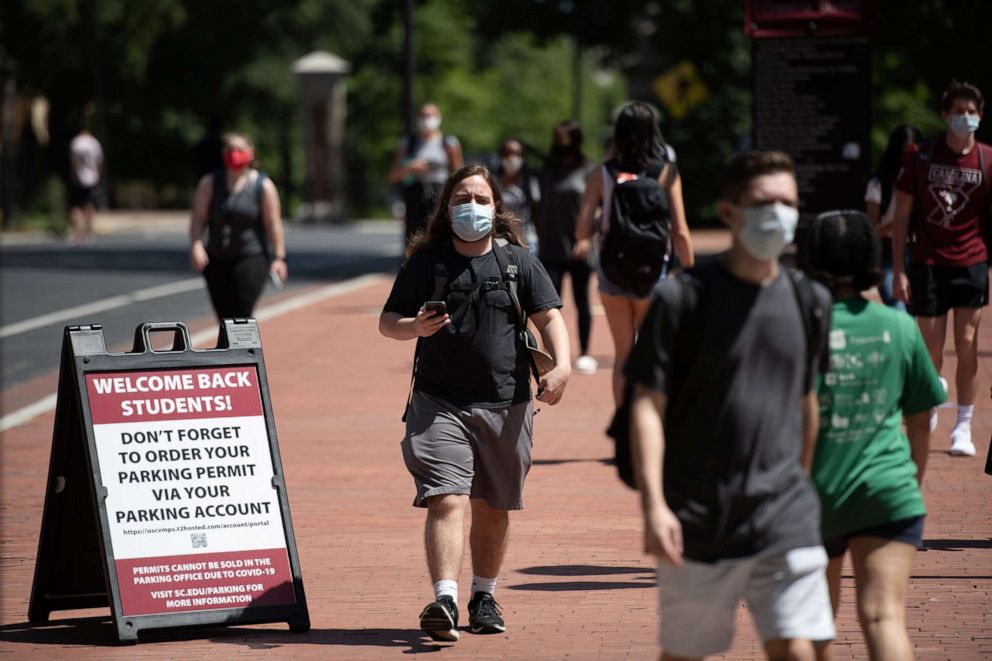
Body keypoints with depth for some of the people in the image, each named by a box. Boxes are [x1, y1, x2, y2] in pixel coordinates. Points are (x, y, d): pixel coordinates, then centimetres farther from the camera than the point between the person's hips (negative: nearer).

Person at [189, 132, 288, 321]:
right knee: (225, 318, 6)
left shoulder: (263, 186, 0)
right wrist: (196, 245, -16)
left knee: (241, 317, -15)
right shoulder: (210, 183, 5)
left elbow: (273, 223, -3)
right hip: (217, 261, 3)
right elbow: (199, 219, 0)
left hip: (251, 259, -3)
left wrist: (279, 257, -9)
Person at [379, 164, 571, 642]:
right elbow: (387, 323, 7)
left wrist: (561, 367, -15)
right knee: (447, 500, -16)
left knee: (493, 508, 11)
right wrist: (416, 327, -16)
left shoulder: (518, 262, 7)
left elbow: (549, 318, 3)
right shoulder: (424, 263, 5)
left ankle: (484, 598, 27)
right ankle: (444, 601, -26)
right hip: (439, 402, -2)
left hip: (506, 404, 2)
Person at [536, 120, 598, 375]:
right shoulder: (547, 172, 9)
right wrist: (539, 243, 9)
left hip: (578, 249, -3)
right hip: (551, 247, 3)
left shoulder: (586, 172, -3)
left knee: (581, 301, 6)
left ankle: (584, 354, 16)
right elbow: (541, 209, 13)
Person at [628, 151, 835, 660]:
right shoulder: (683, 298, -6)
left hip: (784, 519, 3)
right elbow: (648, 405, -9)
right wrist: (653, 504, -17)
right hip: (698, 520, -3)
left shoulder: (809, 302, 7)